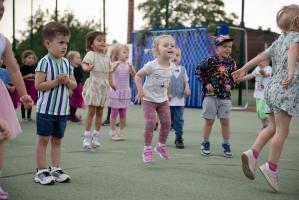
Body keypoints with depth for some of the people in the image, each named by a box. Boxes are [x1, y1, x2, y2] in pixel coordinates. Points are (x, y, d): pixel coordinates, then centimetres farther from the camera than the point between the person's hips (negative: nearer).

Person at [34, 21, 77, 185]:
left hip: (62, 109, 6)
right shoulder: (45, 62, -13)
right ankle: (41, 171, 10)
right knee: (43, 140, 2)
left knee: (57, 140, 13)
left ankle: (55, 169, 22)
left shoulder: (67, 63, 6)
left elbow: (74, 85, 9)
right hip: (46, 109, -6)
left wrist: (67, 81, -12)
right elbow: (38, 85, -17)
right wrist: (56, 81, -23)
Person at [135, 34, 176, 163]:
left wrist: (168, 92, 14)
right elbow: (138, 76, -12)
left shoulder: (172, 67, -3)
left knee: (166, 123, 3)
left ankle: (161, 145, 26)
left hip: (163, 99, 5)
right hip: (149, 99, -5)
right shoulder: (151, 65, -21)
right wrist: (140, 90, -19)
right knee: (150, 123, -12)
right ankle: (147, 148, 4)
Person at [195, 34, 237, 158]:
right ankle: (205, 144, 17)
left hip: (225, 96, 3)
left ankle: (226, 145, 15)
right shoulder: (210, 61, -9)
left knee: (225, 121, 5)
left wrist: (230, 85, -3)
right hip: (211, 95, -3)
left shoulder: (231, 62, 3)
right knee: (209, 120, 5)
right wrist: (206, 83, -10)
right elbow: (198, 71, -6)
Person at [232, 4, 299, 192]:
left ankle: (253, 153, 1)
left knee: (273, 127, 14)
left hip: (273, 86, 8)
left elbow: (261, 56, 19)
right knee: (282, 130, -6)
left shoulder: (279, 40, 19)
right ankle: (271, 167, -6)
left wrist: (243, 70, 23)